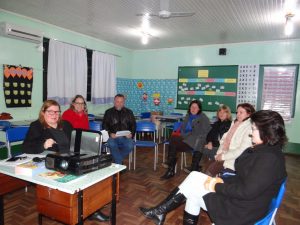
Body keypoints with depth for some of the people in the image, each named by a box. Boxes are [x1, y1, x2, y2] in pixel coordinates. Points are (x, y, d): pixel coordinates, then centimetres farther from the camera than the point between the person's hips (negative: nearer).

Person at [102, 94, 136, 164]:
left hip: (125, 137, 1)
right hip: (113, 137, -1)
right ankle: (119, 163, -18)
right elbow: (104, 125, 7)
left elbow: (133, 125, 13)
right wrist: (110, 133, -13)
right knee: (112, 144, -34)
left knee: (130, 145, -31)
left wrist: (131, 133, -7)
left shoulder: (129, 112, 17)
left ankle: (116, 159, -7)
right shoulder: (108, 112, 14)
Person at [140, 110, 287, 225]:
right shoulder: (262, 150, 8)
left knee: (193, 181, -9)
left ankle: (160, 212, 11)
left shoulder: (269, 158, -23)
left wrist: (217, 186, -17)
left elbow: (247, 191, -27)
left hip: (243, 210, -9)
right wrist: (222, 181, -4)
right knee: (195, 176, -1)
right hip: (237, 196, 9)